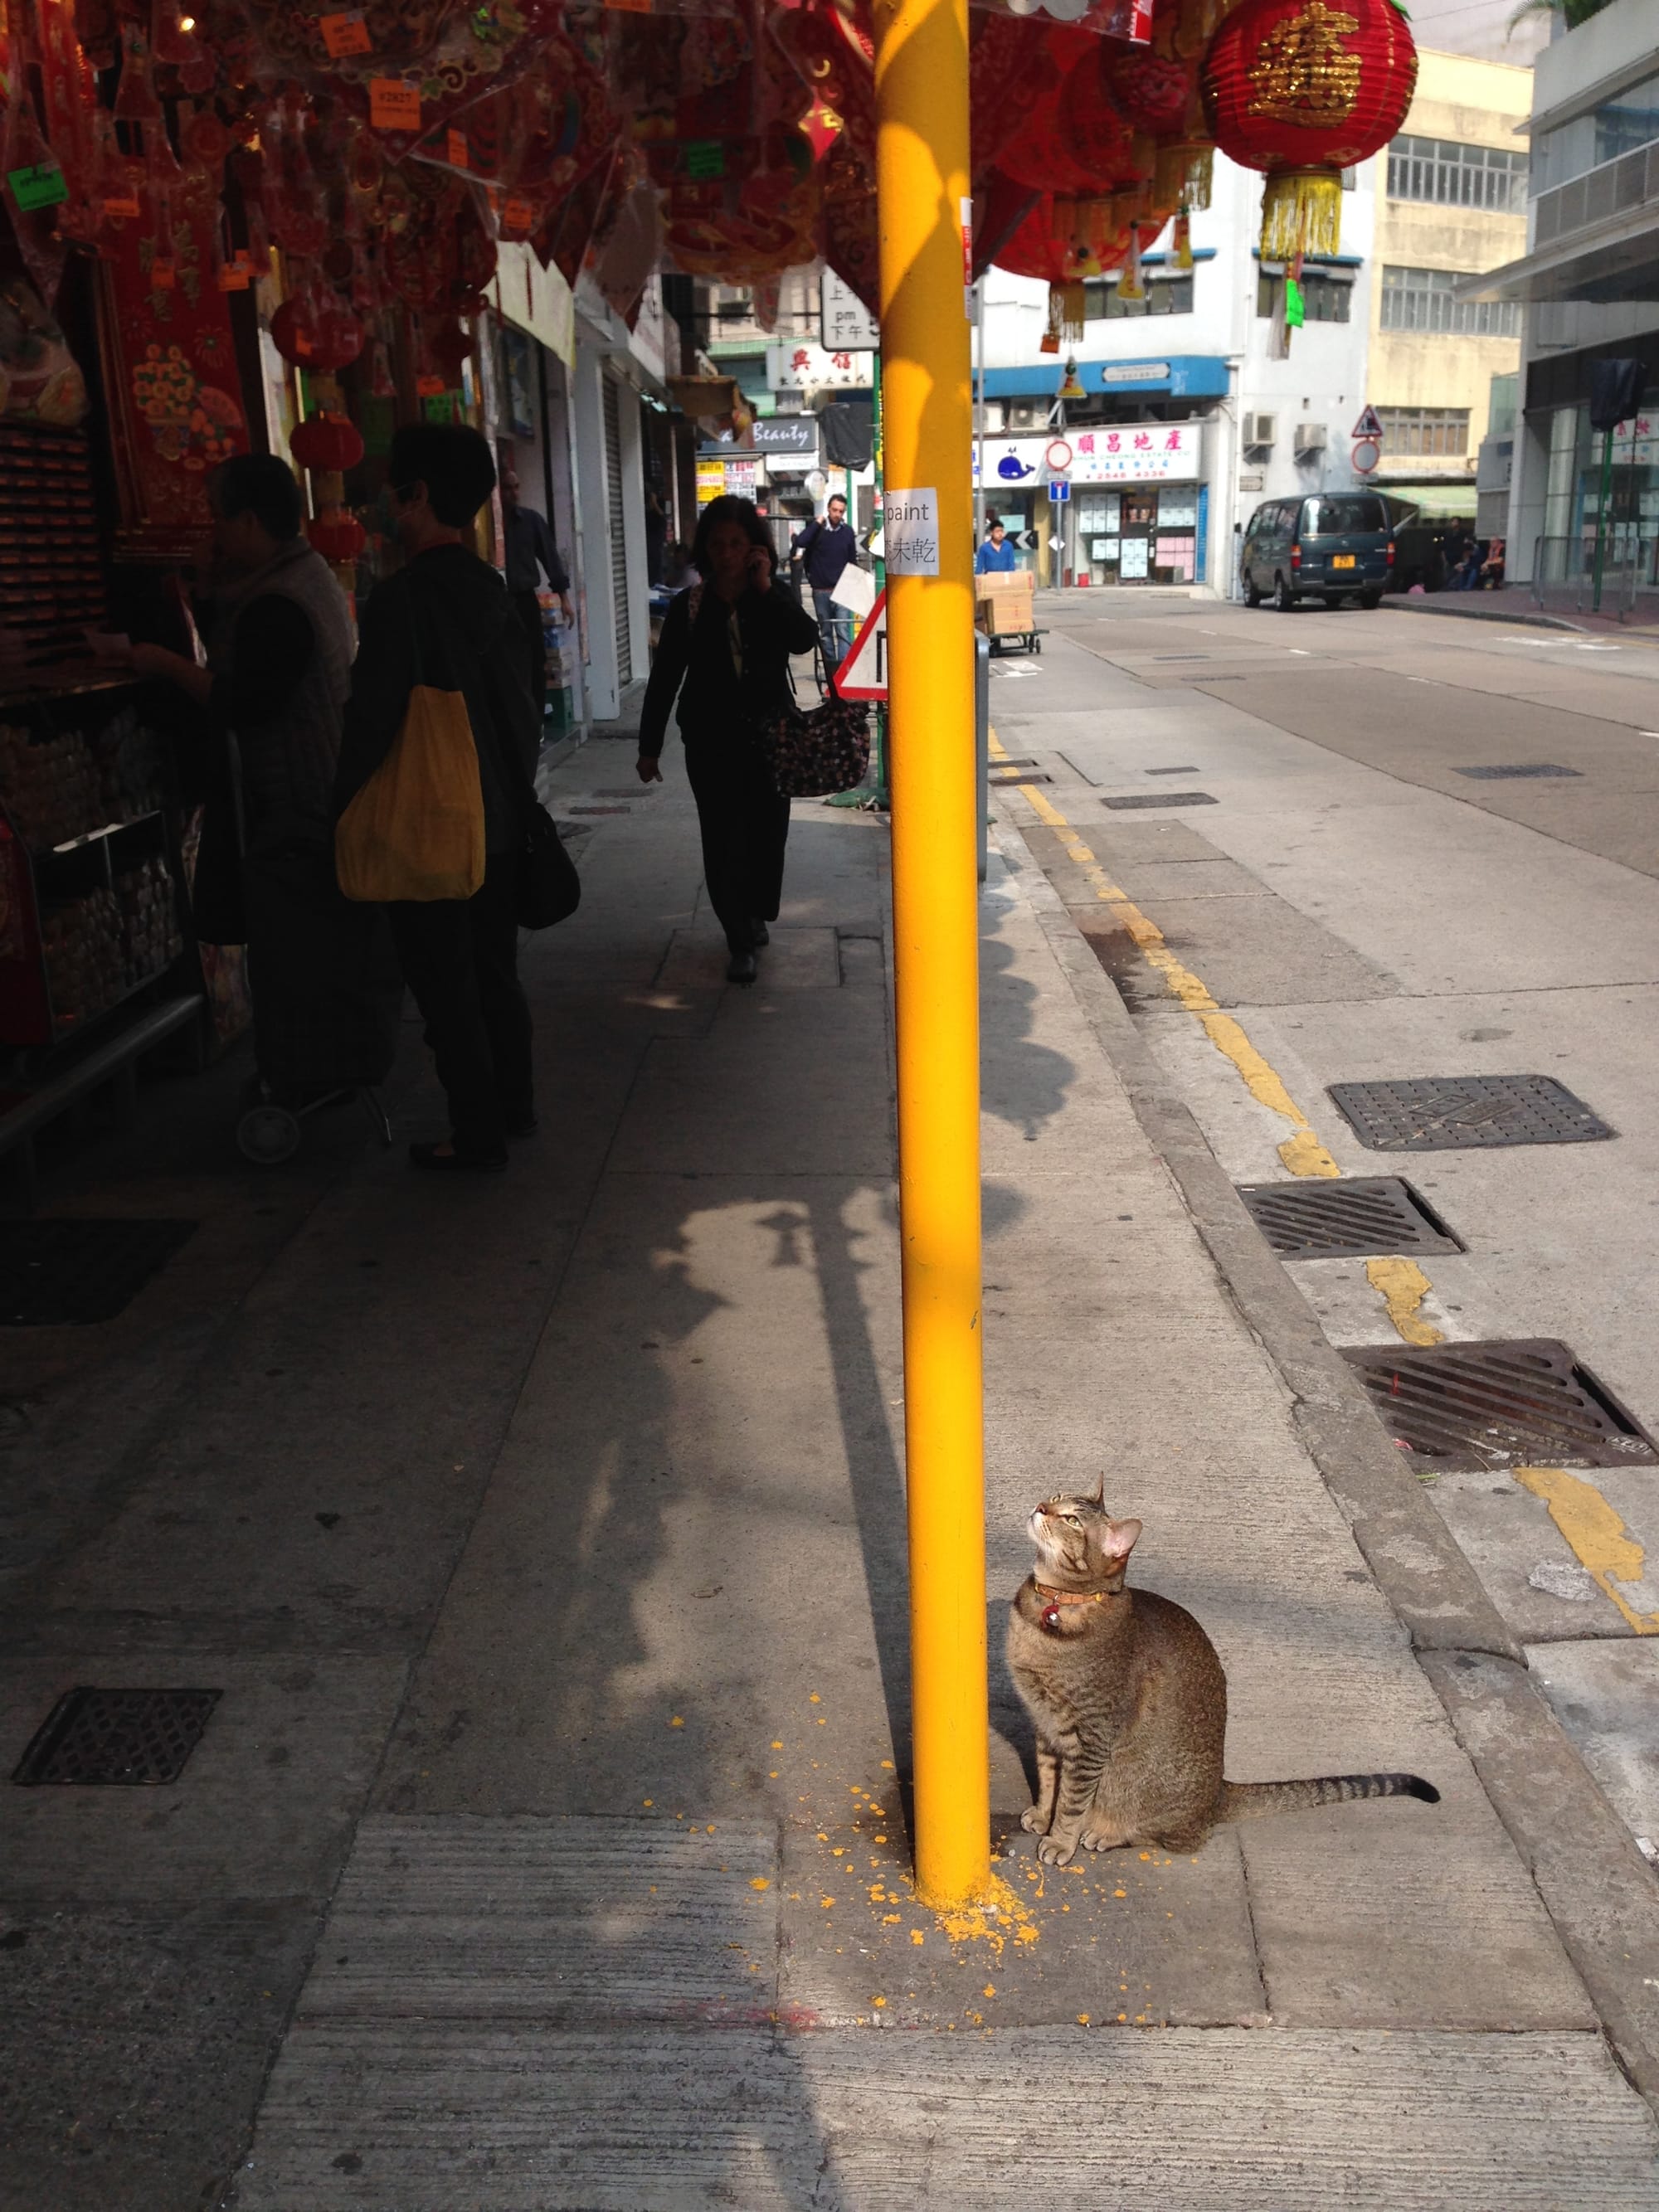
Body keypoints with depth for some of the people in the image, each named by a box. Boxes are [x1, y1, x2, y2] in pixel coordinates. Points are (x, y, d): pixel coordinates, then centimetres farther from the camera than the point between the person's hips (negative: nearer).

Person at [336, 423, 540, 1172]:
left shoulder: (402, 597, -18)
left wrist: (346, 813, -8)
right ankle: (514, 1108, 29)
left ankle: (478, 1135, 9)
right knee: (495, 969, 18)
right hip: (498, 821, 8)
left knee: (445, 985, 2)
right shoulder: (491, 590, 5)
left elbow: (371, 719, -19)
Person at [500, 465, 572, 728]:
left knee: (536, 666, 5)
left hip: (526, 600, 3)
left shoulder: (531, 519, 5)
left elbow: (550, 556, 6)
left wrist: (563, 596, 1)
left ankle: (534, 727, 15)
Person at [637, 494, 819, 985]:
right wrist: (649, 747, 1)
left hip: (769, 738, 1)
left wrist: (766, 590, -20)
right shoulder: (689, 606, -2)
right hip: (711, 744, -1)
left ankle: (756, 915, 34)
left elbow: (804, 639, -20)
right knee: (722, 841, -4)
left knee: (767, 834, 8)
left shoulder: (776, 598, 0)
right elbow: (665, 679, 1)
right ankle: (740, 940, 6)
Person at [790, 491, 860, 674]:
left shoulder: (847, 531, 5)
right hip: (820, 590, 0)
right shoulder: (817, 529, 0)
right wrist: (817, 524, -15)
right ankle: (831, 666, 15)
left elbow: (853, 561, 12)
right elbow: (799, 543, -17)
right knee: (826, 631, 8)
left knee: (842, 628, -11)